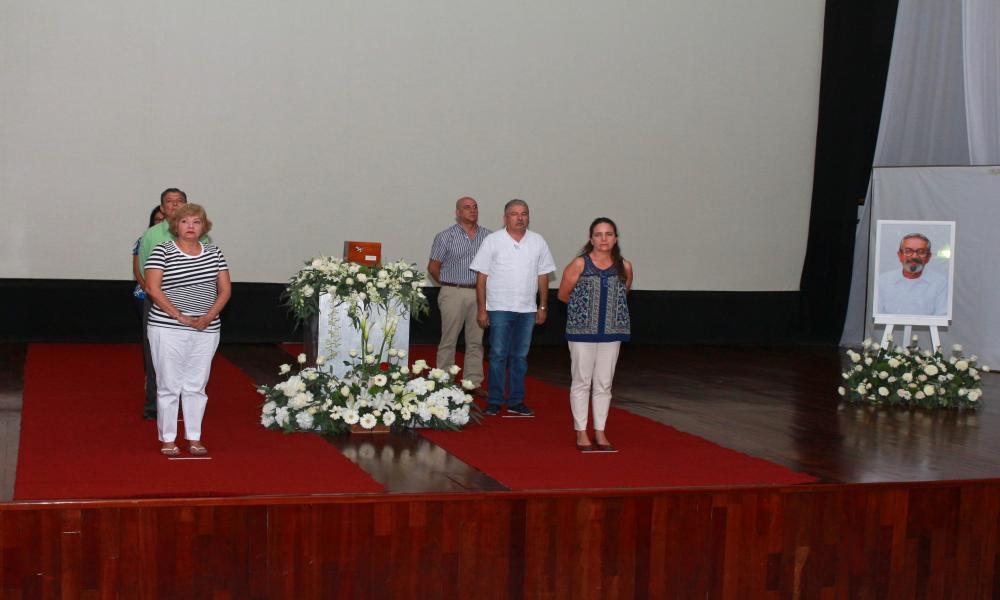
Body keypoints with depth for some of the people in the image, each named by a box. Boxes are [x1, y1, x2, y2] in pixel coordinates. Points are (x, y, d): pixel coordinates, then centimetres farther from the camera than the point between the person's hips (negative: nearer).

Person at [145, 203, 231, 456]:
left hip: (206, 331, 4)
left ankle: (194, 438, 17)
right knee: (169, 385, 1)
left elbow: (225, 290, 8)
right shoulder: (162, 251, -2)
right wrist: (181, 317, -15)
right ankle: (167, 439, 10)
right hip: (168, 329, -3)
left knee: (196, 386, 9)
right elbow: (153, 289, -10)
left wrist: (208, 317, -8)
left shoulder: (214, 253, 10)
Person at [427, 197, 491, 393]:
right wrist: (448, 283, 3)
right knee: (449, 340, 1)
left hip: (479, 293, 3)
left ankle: (474, 382, 13)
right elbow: (433, 267, 4)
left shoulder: (488, 236, 7)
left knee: (476, 340, 7)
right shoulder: (445, 237, 1)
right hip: (453, 294, -3)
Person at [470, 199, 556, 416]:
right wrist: (481, 309, -7)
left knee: (520, 357, 8)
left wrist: (543, 307, 7)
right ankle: (494, 402, 5)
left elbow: (543, 276, 11)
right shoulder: (492, 241, -2)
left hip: (527, 309, 3)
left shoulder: (538, 242, 8)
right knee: (498, 355, -2)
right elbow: (481, 277, -3)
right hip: (499, 308, -3)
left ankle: (516, 402, 15)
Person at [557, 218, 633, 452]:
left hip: (611, 332, 3)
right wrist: (584, 307, 7)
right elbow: (563, 294, 1)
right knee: (582, 382, 3)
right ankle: (581, 433, 11)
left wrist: (609, 308, 9)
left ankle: (600, 432, 17)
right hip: (582, 330, -3)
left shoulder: (624, 267, 2)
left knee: (604, 384, 8)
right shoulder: (580, 264, -6)